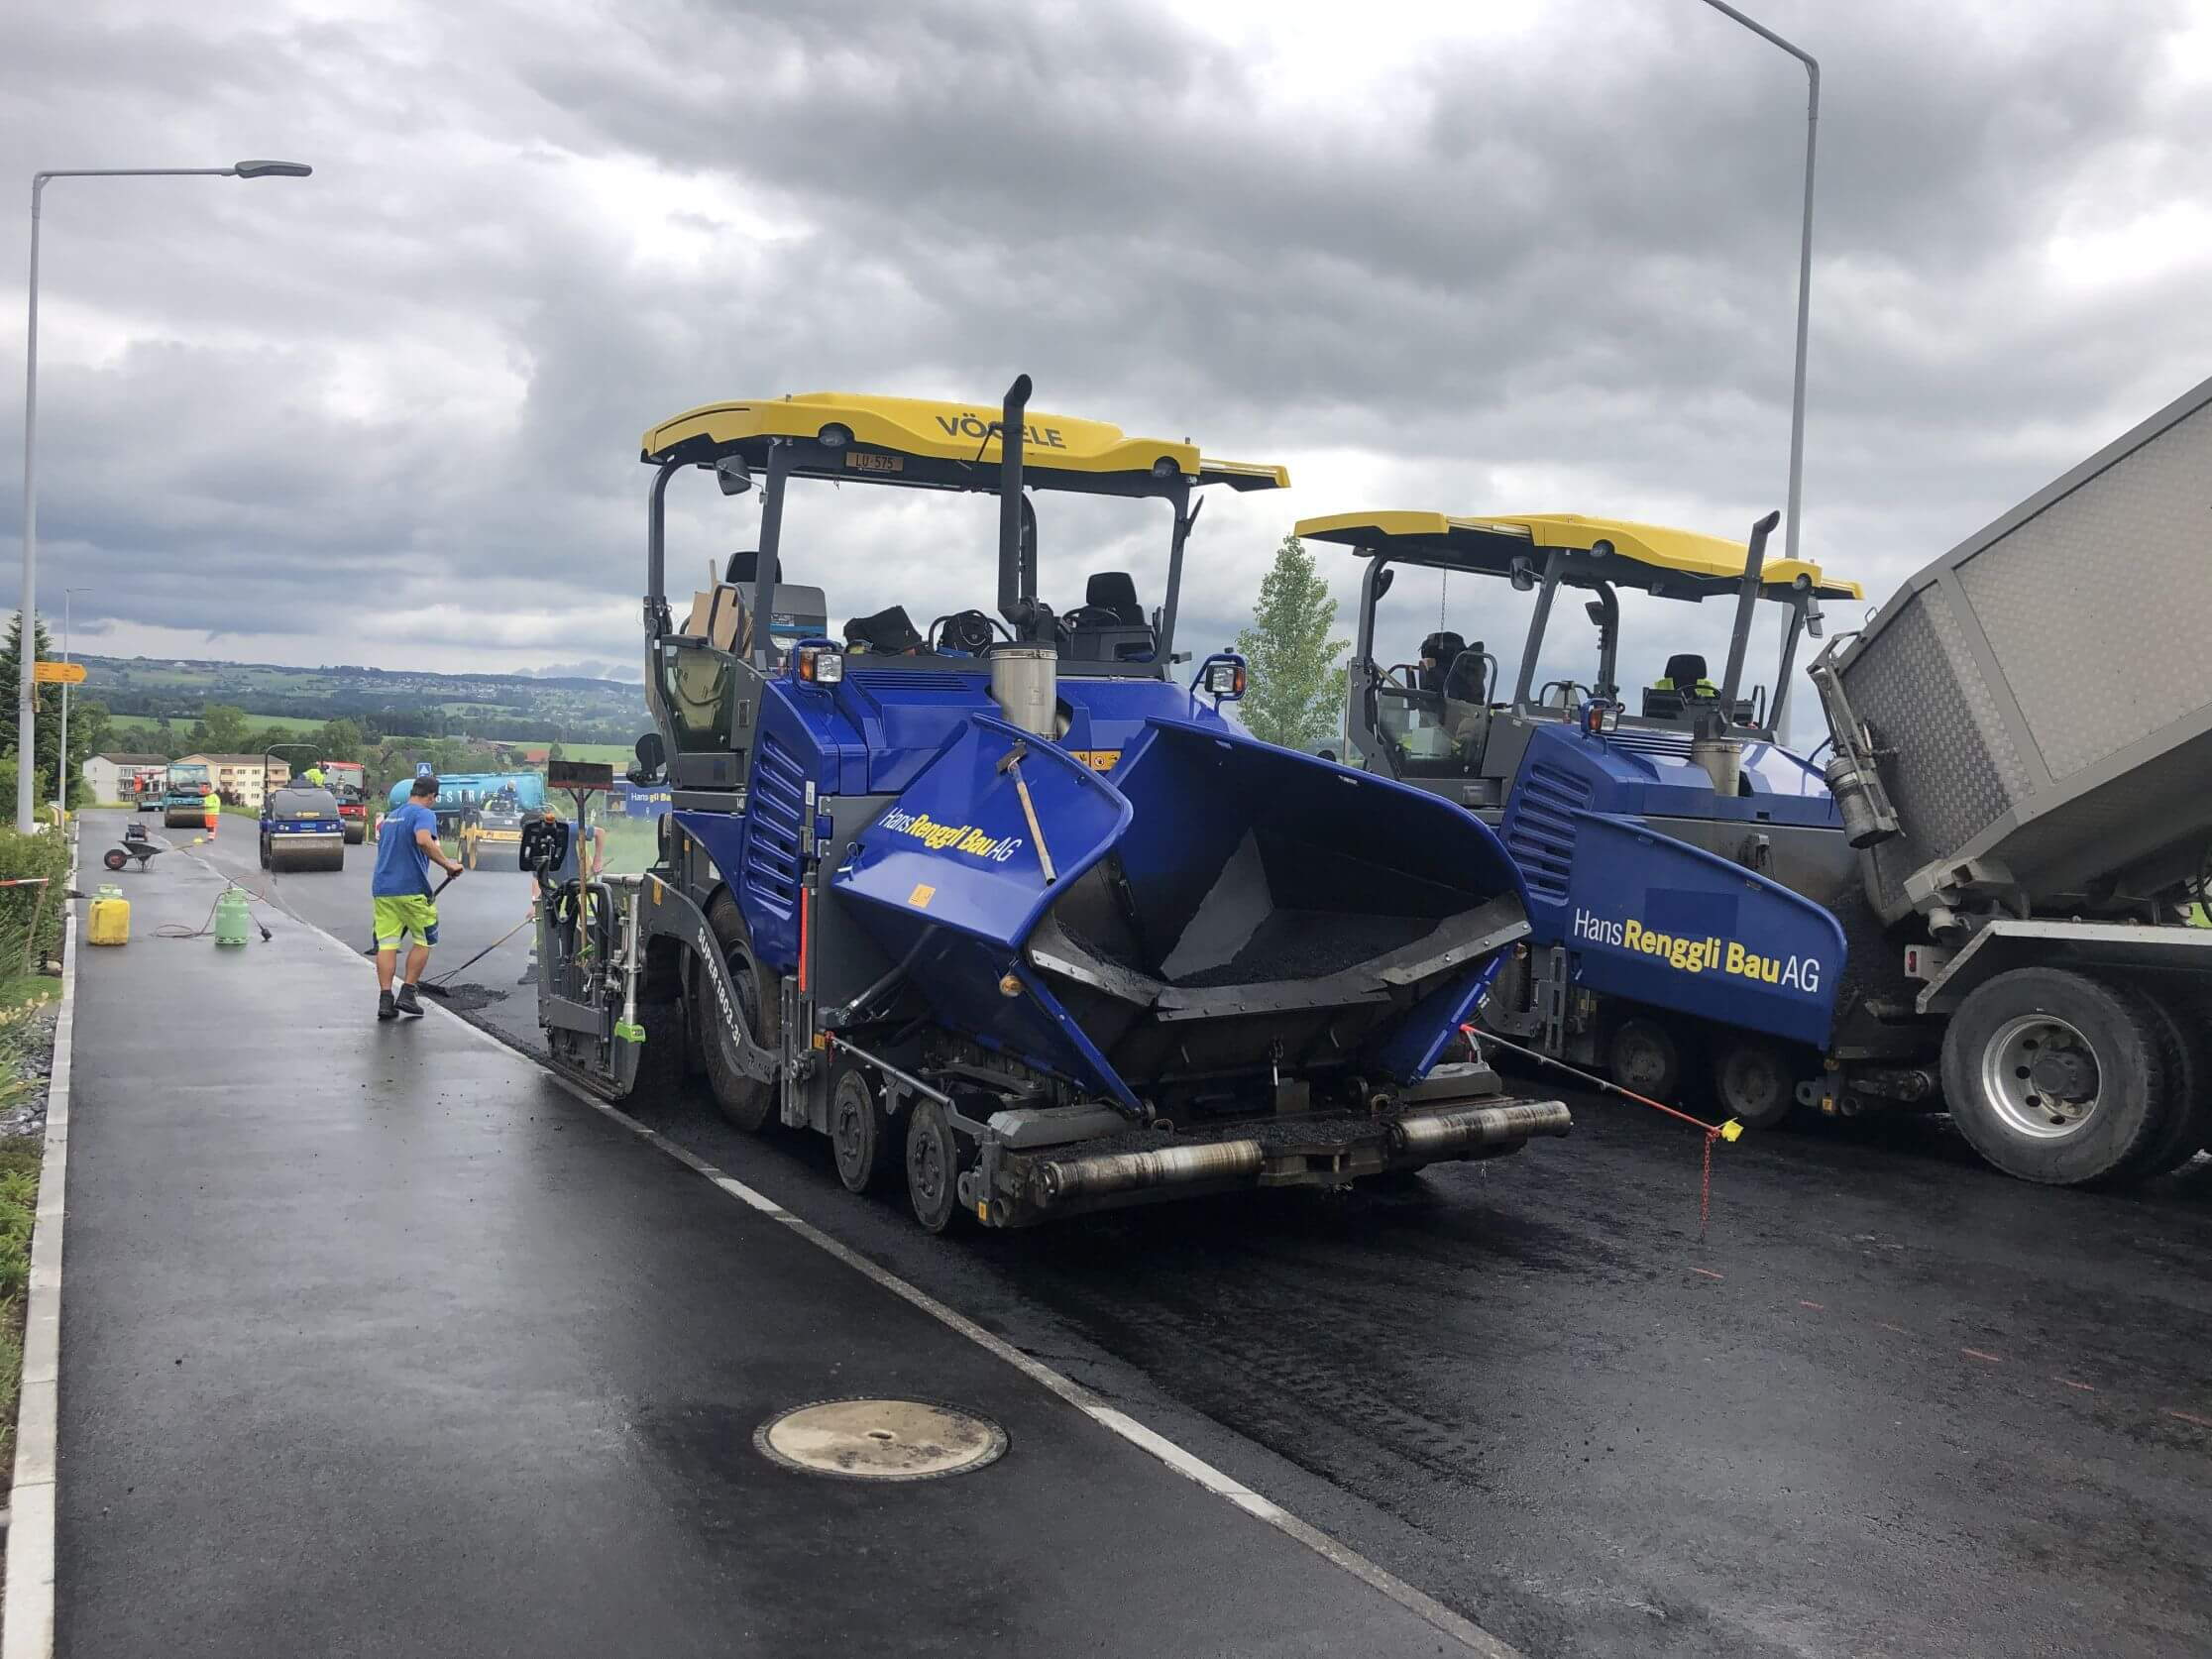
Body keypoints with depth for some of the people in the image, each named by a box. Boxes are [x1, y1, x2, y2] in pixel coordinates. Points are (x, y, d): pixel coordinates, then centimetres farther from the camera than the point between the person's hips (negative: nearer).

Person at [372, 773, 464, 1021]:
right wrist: (447, 864, -21)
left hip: (381, 888, 7)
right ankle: (407, 994, 4)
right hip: (411, 889, -7)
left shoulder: (390, 816, 20)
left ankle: (385, 999, -2)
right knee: (424, 940, 9)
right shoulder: (424, 814, -6)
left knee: (386, 944, 4)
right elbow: (424, 841, -27)